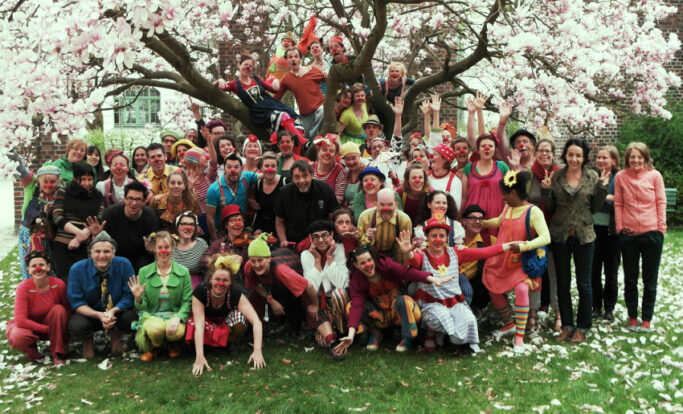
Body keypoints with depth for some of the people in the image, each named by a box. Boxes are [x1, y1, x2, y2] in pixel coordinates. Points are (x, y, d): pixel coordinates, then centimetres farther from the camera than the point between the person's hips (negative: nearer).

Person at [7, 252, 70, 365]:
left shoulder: (59, 284, -16)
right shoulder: (23, 288, -21)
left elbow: (68, 311, -5)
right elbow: (20, 320, -26)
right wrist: (47, 329, -28)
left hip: (51, 327, 2)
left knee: (59, 309, -29)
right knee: (18, 337, -36)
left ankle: (57, 353, -16)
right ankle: (31, 349, 3)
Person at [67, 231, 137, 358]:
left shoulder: (124, 265, -13)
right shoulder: (77, 269, -13)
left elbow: (129, 295, -10)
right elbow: (76, 302, -11)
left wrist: (113, 311, -29)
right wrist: (99, 315, -28)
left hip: (117, 312, 0)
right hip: (89, 314, 0)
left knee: (132, 317, -31)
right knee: (76, 326, -32)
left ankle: (115, 337, 7)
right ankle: (87, 342, 9)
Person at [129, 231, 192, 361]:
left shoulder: (183, 271, 2)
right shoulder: (144, 272, 3)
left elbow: (187, 301, -3)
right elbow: (142, 307, 4)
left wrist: (177, 318, -21)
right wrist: (138, 298, -19)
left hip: (175, 315, 0)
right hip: (151, 316, 0)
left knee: (177, 332, -34)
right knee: (155, 328, -36)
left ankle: (174, 344, 7)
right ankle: (154, 347, 4)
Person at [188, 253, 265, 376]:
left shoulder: (236, 292, -31)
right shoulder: (200, 292, -32)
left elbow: (256, 321, -37)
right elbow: (199, 325, -37)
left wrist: (257, 351, -47)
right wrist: (199, 357, -47)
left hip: (227, 318, -1)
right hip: (207, 319, 1)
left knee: (240, 326, -35)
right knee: (193, 325, -33)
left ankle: (230, 342, -1)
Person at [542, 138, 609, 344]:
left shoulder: (592, 177, 0)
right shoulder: (555, 176, 1)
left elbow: (595, 209, 3)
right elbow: (550, 209, 3)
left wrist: (602, 188, -9)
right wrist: (546, 190, -12)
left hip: (584, 236, -1)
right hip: (560, 236, 1)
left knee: (584, 284, 6)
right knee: (562, 284, 9)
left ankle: (582, 327, 19)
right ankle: (567, 325, 22)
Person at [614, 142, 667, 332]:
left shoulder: (655, 175, -2)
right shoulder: (620, 177, 0)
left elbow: (661, 202, 1)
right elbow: (618, 204, 3)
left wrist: (661, 227, -3)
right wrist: (619, 227, -1)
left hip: (651, 233, -1)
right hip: (628, 235, 1)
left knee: (650, 280, 8)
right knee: (630, 279, 11)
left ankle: (647, 319, 20)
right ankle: (632, 317, 24)